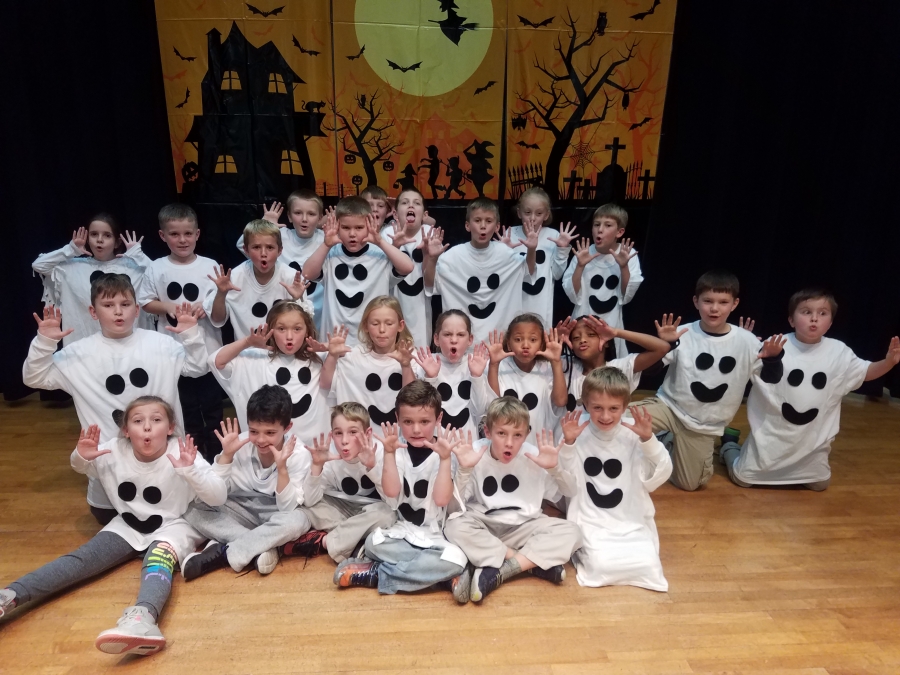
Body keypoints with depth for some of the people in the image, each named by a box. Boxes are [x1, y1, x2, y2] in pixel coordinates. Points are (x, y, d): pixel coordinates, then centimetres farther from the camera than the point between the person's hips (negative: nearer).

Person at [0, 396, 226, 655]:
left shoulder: (182, 453, -24)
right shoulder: (115, 450, -10)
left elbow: (219, 497, -29)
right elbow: (82, 468, 11)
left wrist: (190, 471, -48)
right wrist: (81, 457, -16)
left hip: (174, 526, -6)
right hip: (128, 526, 6)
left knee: (159, 556, -37)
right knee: (82, 557, -15)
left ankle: (142, 618, -64)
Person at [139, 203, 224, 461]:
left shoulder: (210, 266, -4)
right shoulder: (156, 268, -2)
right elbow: (145, 302, 4)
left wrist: (207, 307, -20)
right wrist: (167, 306, -13)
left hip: (207, 351, 0)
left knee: (212, 408, 12)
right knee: (186, 411, 14)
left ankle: (216, 460, 28)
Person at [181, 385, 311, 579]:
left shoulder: (298, 455, -19)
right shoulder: (239, 445, -14)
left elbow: (288, 508, -22)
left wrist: (282, 468, -35)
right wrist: (226, 456, -26)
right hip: (241, 512, 3)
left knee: (298, 520, -36)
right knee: (194, 511, -19)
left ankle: (222, 553, -26)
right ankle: (263, 547, -26)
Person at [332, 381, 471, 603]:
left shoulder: (444, 453, -7)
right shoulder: (399, 450, -1)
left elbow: (442, 499, -19)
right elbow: (391, 492, -13)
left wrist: (444, 459, -28)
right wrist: (389, 453, -21)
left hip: (437, 537, -1)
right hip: (403, 532, 1)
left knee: (456, 559, -31)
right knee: (373, 543, -27)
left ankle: (376, 574, -18)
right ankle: (445, 574, -19)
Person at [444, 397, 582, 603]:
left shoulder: (533, 456, -8)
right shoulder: (475, 453, -13)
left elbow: (571, 492, 1)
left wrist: (554, 468, -19)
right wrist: (464, 470, -31)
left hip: (523, 527, 1)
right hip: (483, 527, -1)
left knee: (571, 532, -22)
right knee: (454, 526, -33)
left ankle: (499, 572, -26)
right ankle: (536, 562, -24)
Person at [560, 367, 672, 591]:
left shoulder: (635, 436, -6)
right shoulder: (577, 435, -8)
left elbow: (657, 478, -11)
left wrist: (649, 440, -24)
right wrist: (568, 444, -22)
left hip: (632, 521, 2)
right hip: (592, 521, -2)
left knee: (648, 567, -18)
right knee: (601, 566, -24)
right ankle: (584, 550, 9)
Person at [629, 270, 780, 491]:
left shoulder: (747, 341, -9)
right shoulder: (682, 334, -12)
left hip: (704, 424, 1)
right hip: (669, 405, -1)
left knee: (688, 485, 11)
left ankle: (672, 444, 38)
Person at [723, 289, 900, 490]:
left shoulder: (839, 352, -7)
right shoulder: (775, 347, -20)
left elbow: (866, 372, 5)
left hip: (812, 438, 4)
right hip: (772, 433, -4)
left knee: (820, 483, 21)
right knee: (743, 478, 4)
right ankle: (729, 447, 35)